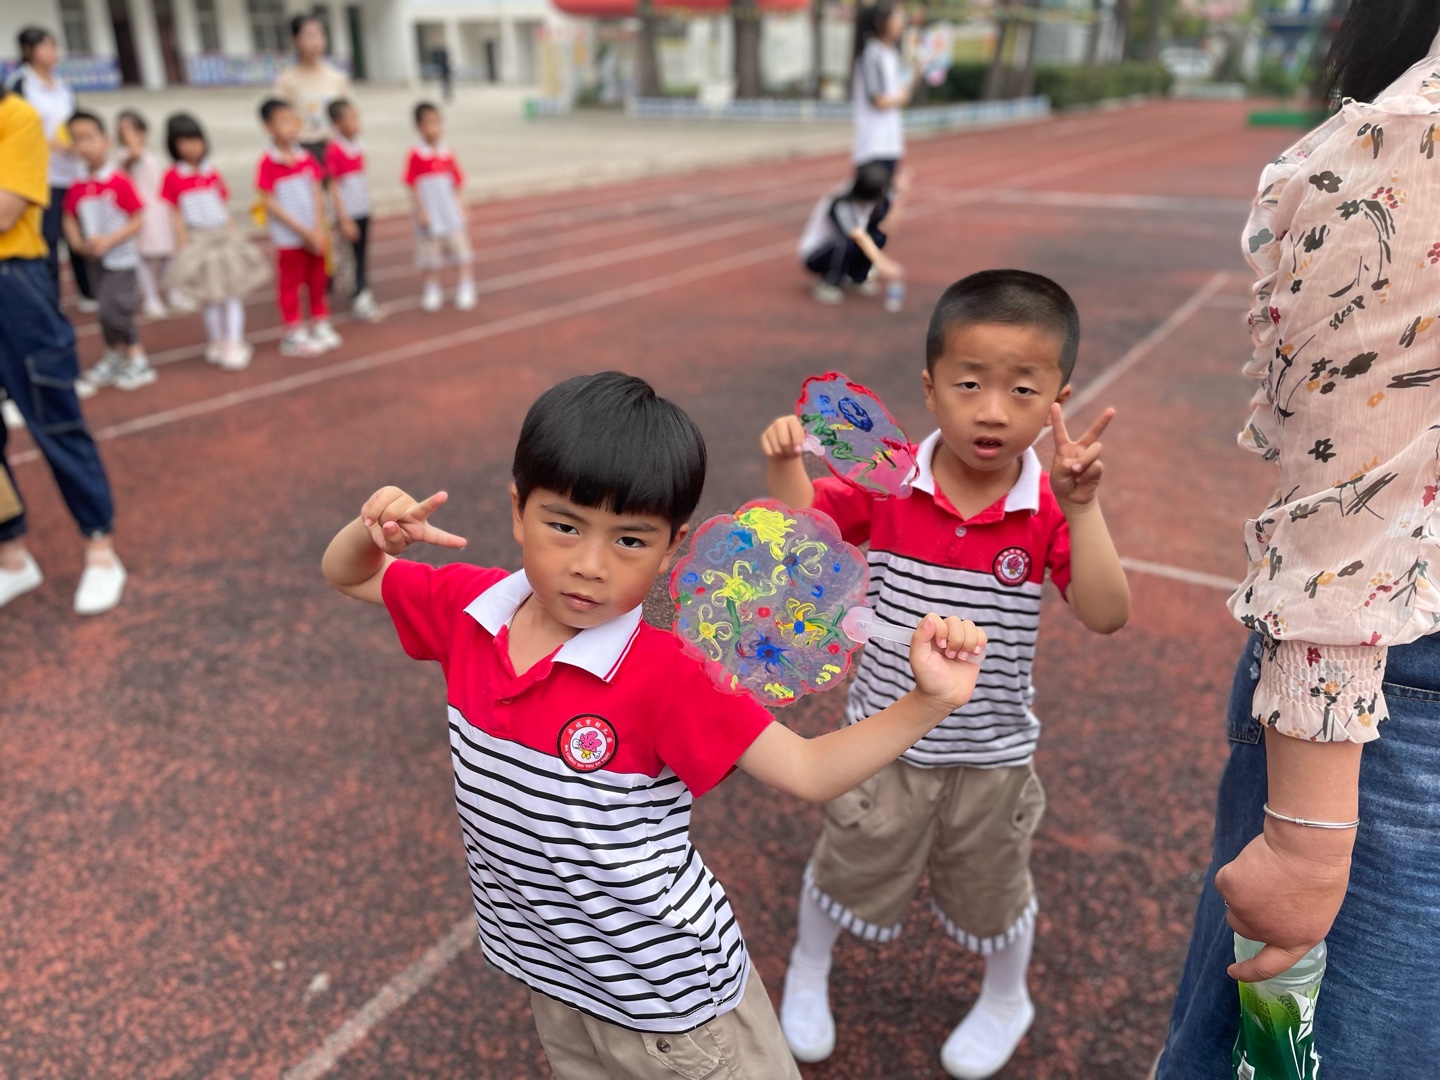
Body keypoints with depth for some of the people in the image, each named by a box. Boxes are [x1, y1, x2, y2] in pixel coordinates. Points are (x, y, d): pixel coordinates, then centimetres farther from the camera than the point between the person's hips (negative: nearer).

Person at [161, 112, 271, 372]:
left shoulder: (213, 174, 5)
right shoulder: (173, 177, -5)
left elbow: (225, 210, 9)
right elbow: (176, 216, -4)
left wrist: (236, 237, 7)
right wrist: (184, 247, -9)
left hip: (225, 237, 3)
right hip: (198, 241, -3)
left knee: (233, 292, 0)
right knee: (211, 297, 4)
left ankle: (234, 345, 5)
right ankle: (216, 343, 18)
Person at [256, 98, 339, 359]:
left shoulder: (306, 157, 3)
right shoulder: (268, 162, -13)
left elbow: (316, 194, 4)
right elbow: (269, 203, -14)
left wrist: (319, 229, -8)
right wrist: (303, 230, -16)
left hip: (314, 234, 5)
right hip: (289, 238, -5)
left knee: (318, 281, 14)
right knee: (290, 286, 5)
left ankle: (321, 326, 28)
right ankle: (294, 336, 13)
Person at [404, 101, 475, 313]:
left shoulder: (447, 154, 1)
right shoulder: (416, 155, -9)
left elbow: (458, 184, 7)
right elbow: (412, 186, -7)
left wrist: (462, 210, 5)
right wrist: (420, 212, -11)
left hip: (451, 214, 3)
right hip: (429, 216, -2)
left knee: (460, 248, 5)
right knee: (430, 255, 9)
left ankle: (466, 288, 14)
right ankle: (433, 289, 22)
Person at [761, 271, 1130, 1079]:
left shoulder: (1054, 506, -18)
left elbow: (1107, 616, -27)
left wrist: (1082, 508, -39)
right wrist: (786, 460, -28)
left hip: (993, 753, 0)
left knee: (991, 890, 24)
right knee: (849, 868, 22)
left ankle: (1007, 1001, 57)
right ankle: (808, 973, 54)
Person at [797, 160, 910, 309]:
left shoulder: (875, 196, -9)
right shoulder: (840, 203, -29)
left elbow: (891, 222, -19)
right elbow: (859, 237, -38)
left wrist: (902, 193, -26)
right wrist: (882, 264, -45)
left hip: (838, 245, 7)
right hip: (815, 256, -7)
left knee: (878, 236, -17)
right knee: (847, 243, -36)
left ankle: (856, 276, 5)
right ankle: (828, 284, -12)